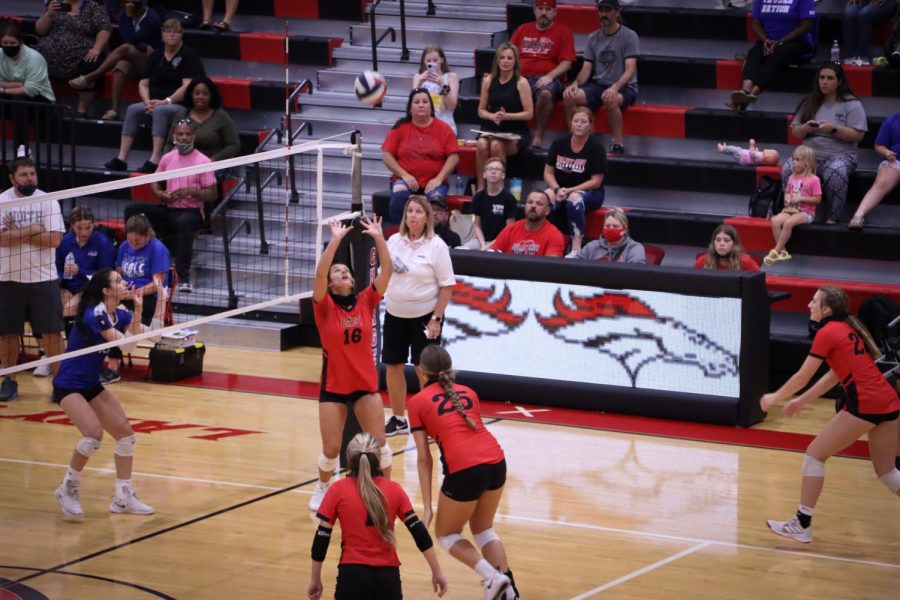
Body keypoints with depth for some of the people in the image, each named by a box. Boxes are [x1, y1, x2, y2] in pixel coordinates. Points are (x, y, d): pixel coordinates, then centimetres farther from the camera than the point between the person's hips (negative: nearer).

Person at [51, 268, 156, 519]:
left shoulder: (120, 314, 1)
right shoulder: (94, 315, -24)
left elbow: (138, 336, -18)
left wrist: (137, 309, -26)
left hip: (92, 385, 9)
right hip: (68, 385, -9)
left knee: (125, 433, 4)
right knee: (94, 433, -25)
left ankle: (123, 498, 13)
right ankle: (68, 489, -5)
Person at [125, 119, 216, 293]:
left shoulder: (203, 161, -4)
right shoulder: (167, 158, 10)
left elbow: (211, 195, -5)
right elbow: (155, 182, 24)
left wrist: (190, 191, -20)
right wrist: (159, 193, 1)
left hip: (191, 211, -5)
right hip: (168, 209, 5)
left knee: (184, 222, -42)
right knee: (132, 209, -13)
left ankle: (183, 277, -42)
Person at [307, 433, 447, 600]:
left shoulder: (338, 491, 0)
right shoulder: (394, 489, 5)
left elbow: (321, 537, 1)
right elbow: (419, 532, 2)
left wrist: (315, 579, 11)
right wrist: (437, 572, 8)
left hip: (353, 574, -2)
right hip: (388, 575, 2)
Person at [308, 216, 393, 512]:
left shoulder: (366, 301, -1)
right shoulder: (325, 307, -9)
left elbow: (387, 270, -10)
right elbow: (319, 274, -26)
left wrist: (378, 238, -20)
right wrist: (335, 240, -31)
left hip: (366, 384, 2)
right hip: (333, 387, -2)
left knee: (379, 443, 0)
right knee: (331, 449, 1)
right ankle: (323, 489, 29)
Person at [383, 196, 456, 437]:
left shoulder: (436, 245, -11)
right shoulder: (394, 241, 2)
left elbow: (447, 286, -11)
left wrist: (436, 318, -14)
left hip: (424, 315, -5)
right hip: (395, 314, 5)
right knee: (393, 365, 9)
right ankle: (398, 419, 23)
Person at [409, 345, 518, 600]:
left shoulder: (418, 401, 12)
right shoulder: (468, 392, 23)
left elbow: (424, 458, 6)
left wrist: (427, 507, 5)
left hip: (464, 469, -5)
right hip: (496, 461, 5)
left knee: (446, 534, 19)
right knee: (483, 529, 27)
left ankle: (491, 576, -2)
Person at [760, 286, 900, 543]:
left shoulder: (828, 333, -6)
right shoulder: (847, 329, 19)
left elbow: (802, 377, -1)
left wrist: (774, 398, 14)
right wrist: (802, 401, 29)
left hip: (865, 404, -8)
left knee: (814, 455, 3)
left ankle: (802, 525, 6)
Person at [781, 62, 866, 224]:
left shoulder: (852, 104, 4)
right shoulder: (809, 103, 17)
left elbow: (858, 135, -5)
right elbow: (795, 132, 17)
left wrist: (834, 129, -17)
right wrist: (806, 128, -6)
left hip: (840, 154, -4)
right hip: (810, 154, 4)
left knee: (835, 173, -39)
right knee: (788, 170, -29)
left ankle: (832, 218, -29)